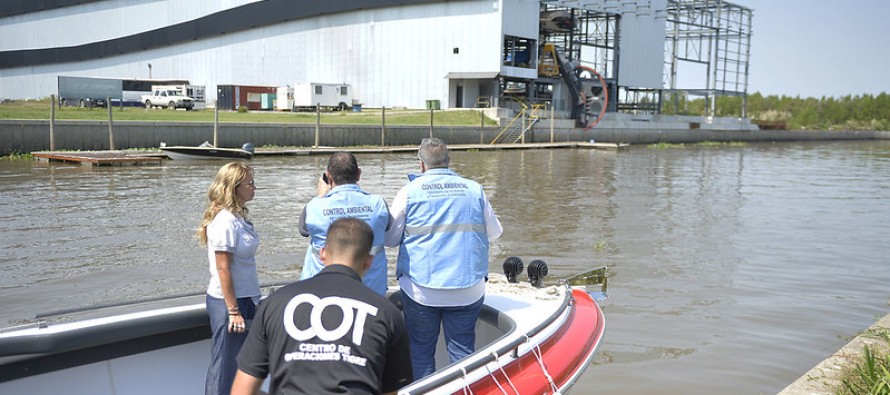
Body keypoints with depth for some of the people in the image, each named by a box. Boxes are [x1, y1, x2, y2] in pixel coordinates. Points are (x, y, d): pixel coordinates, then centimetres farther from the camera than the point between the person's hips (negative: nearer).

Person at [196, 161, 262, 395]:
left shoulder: (237, 217, 7)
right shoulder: (225, 222, -19)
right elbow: (223, 269, -20)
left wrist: (244, 305, 17)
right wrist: (233, 311, -19)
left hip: (243, 299, 9)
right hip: (229, 302, -9)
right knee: (225, 365, 2)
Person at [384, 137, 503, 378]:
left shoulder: (409, 191, -3)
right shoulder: (474, 190, 3)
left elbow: (389, 239, 0)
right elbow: (494, 233, 12)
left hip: (421, 289, -1)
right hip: (468, 291, 2)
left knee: (420, 352, 11)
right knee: (463, 351, 10)